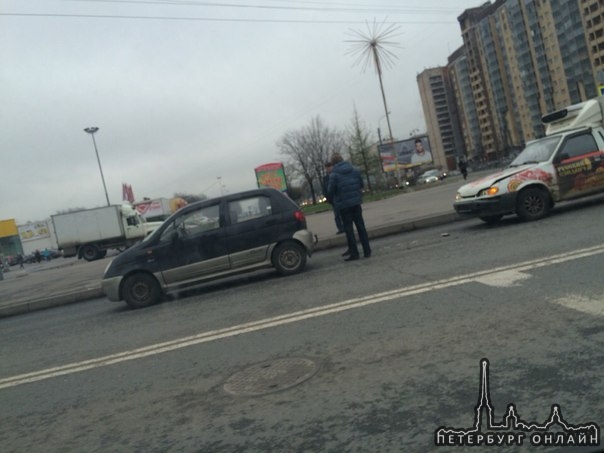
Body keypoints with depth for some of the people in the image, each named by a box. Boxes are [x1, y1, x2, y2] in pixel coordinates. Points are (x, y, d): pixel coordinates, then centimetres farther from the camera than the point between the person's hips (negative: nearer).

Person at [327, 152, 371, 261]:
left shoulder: (334, 174, -13)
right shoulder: (355, 170, 2)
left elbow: (330, 191, -9)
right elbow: (361, 184, 7)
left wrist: (334, 200, 9)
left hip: (344, 204, -4)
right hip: (356, 202, 4)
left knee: (348, 229, 3)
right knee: (361, 226, 11)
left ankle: (354, 253, 3)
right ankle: (367, 251, 13)